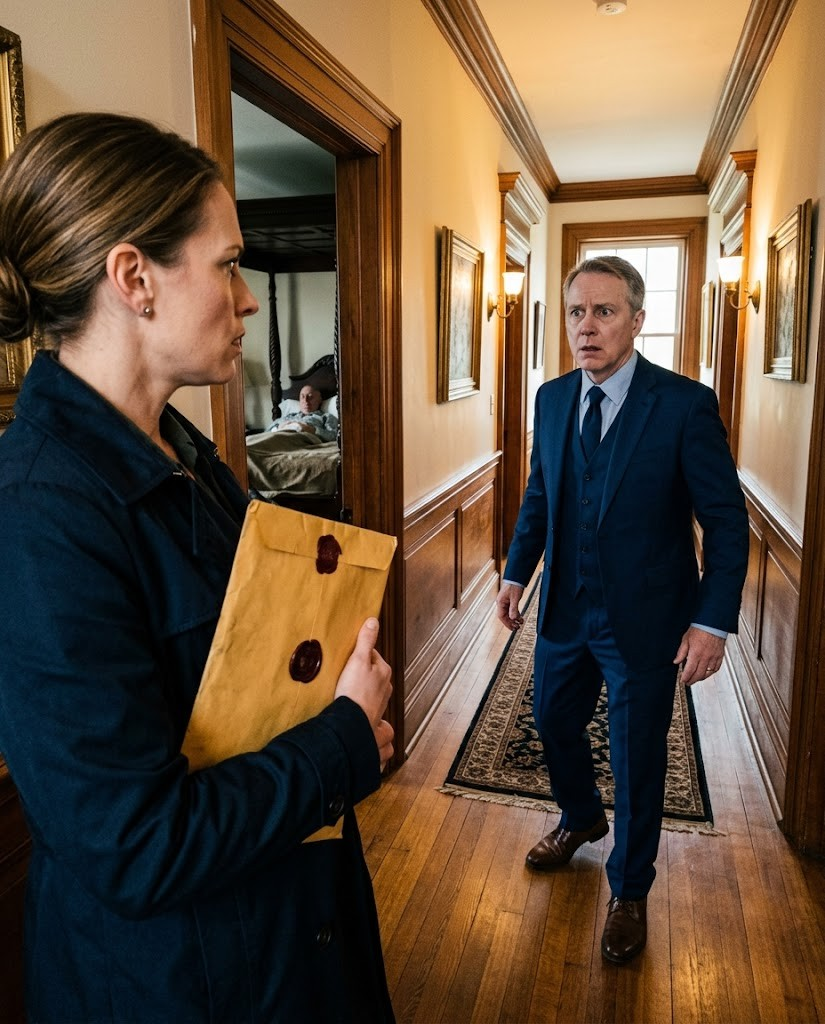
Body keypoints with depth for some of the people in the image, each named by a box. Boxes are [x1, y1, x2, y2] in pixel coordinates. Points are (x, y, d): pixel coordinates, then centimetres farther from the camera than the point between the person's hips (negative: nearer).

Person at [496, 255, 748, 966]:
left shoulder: (685, 404, -16)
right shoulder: (553, 399, 1)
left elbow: (726, 522, -12)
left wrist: (713, 621, -16)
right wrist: (517, 573, 7)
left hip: (645, 619, -5)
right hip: (565, 610, 5)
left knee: (638, 758, 11)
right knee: (555, 723, 21)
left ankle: (630, 892, 37)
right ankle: (583, 820, 53)